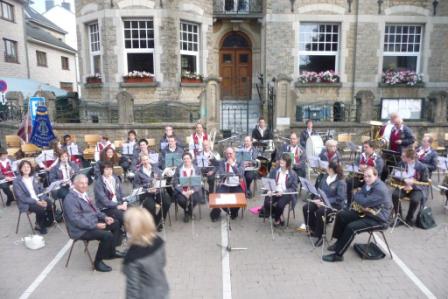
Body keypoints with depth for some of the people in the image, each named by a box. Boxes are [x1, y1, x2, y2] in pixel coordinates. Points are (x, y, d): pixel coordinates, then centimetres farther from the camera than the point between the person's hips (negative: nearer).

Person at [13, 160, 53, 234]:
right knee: (41, 208, -32)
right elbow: (22, 198, -13)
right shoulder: (17, 182, -6)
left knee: (51, 205, -22)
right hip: (26, 203, -5)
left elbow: (41, 190, 8)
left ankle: (47, 223, 2)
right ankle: (39, 225, -5)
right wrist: (36, 202, -22)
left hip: (39, 200, 5)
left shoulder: (34, 178, 12)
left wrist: (43, 200, -11)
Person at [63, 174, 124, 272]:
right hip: (81, 230, -10)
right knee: (107, 235, -26)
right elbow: (77, 220, -25)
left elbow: (94, 209, 19)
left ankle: (111, 251, 23)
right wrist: (96, 225, -25)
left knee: (116, 225, 12)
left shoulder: (83, 194, 9)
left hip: (94, 222, 10)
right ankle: (98, 262, -7)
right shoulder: (70, 199, -20)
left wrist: (105, 217, 3)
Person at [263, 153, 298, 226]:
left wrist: (283, 192, -19)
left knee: (280, 204, -33)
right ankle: (280, 217, 1)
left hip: (286, 194, -2)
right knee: (267, 203, -28)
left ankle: (277, 219, 2)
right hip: (274, 192, 3)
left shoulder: (293, 174, 2)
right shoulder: (274, 171, 11)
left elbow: (294, 188, -3)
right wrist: (269, 190, -14)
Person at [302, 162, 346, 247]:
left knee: (319, 212, -34)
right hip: (322, 200, 7)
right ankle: (313, 229, 5)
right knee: (306, 207, -13)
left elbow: (340, 198, -22)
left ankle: (320, 236, -15)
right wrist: (318, 199, -6)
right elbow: (319, 189, 14)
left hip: (335, 204, -7)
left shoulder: (341, 182, -15)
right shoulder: (325, 177, 7)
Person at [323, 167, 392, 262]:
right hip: (365, 212, 10)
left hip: (378, 218, -9)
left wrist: (357, 196, -9)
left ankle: (338, 255, -18)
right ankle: (340, 242, 14)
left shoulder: (380, 189, -24)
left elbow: (365, 202, -30)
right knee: (341, 215, 3)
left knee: (351, 227, -27)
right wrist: (363, 206, -14)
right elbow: (356, 198, 7)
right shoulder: (368, 184, 6)